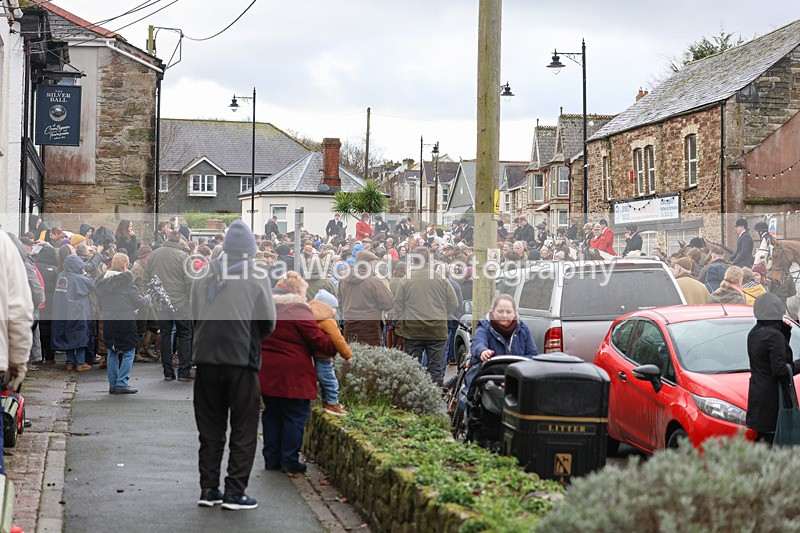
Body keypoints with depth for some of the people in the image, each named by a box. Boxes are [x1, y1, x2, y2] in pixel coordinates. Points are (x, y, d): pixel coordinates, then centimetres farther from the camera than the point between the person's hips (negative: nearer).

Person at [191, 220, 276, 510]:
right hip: (242, 361, -4)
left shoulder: (202, 279, 6)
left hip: (207, 361, 4)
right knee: (244, 431, 5)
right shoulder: (256, 281, -5)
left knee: (210, 429, 14)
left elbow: (194, 317, 9)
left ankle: (208, 489, 15)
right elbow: (268, 323, 1)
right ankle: (235, 493, 3)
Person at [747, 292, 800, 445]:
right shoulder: (774, 335, -17)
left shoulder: (754, 333, 11)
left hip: (756, 395, 9)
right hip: (773, 397, -9)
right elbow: (780, 370, -20)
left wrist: (785, 333, 12)